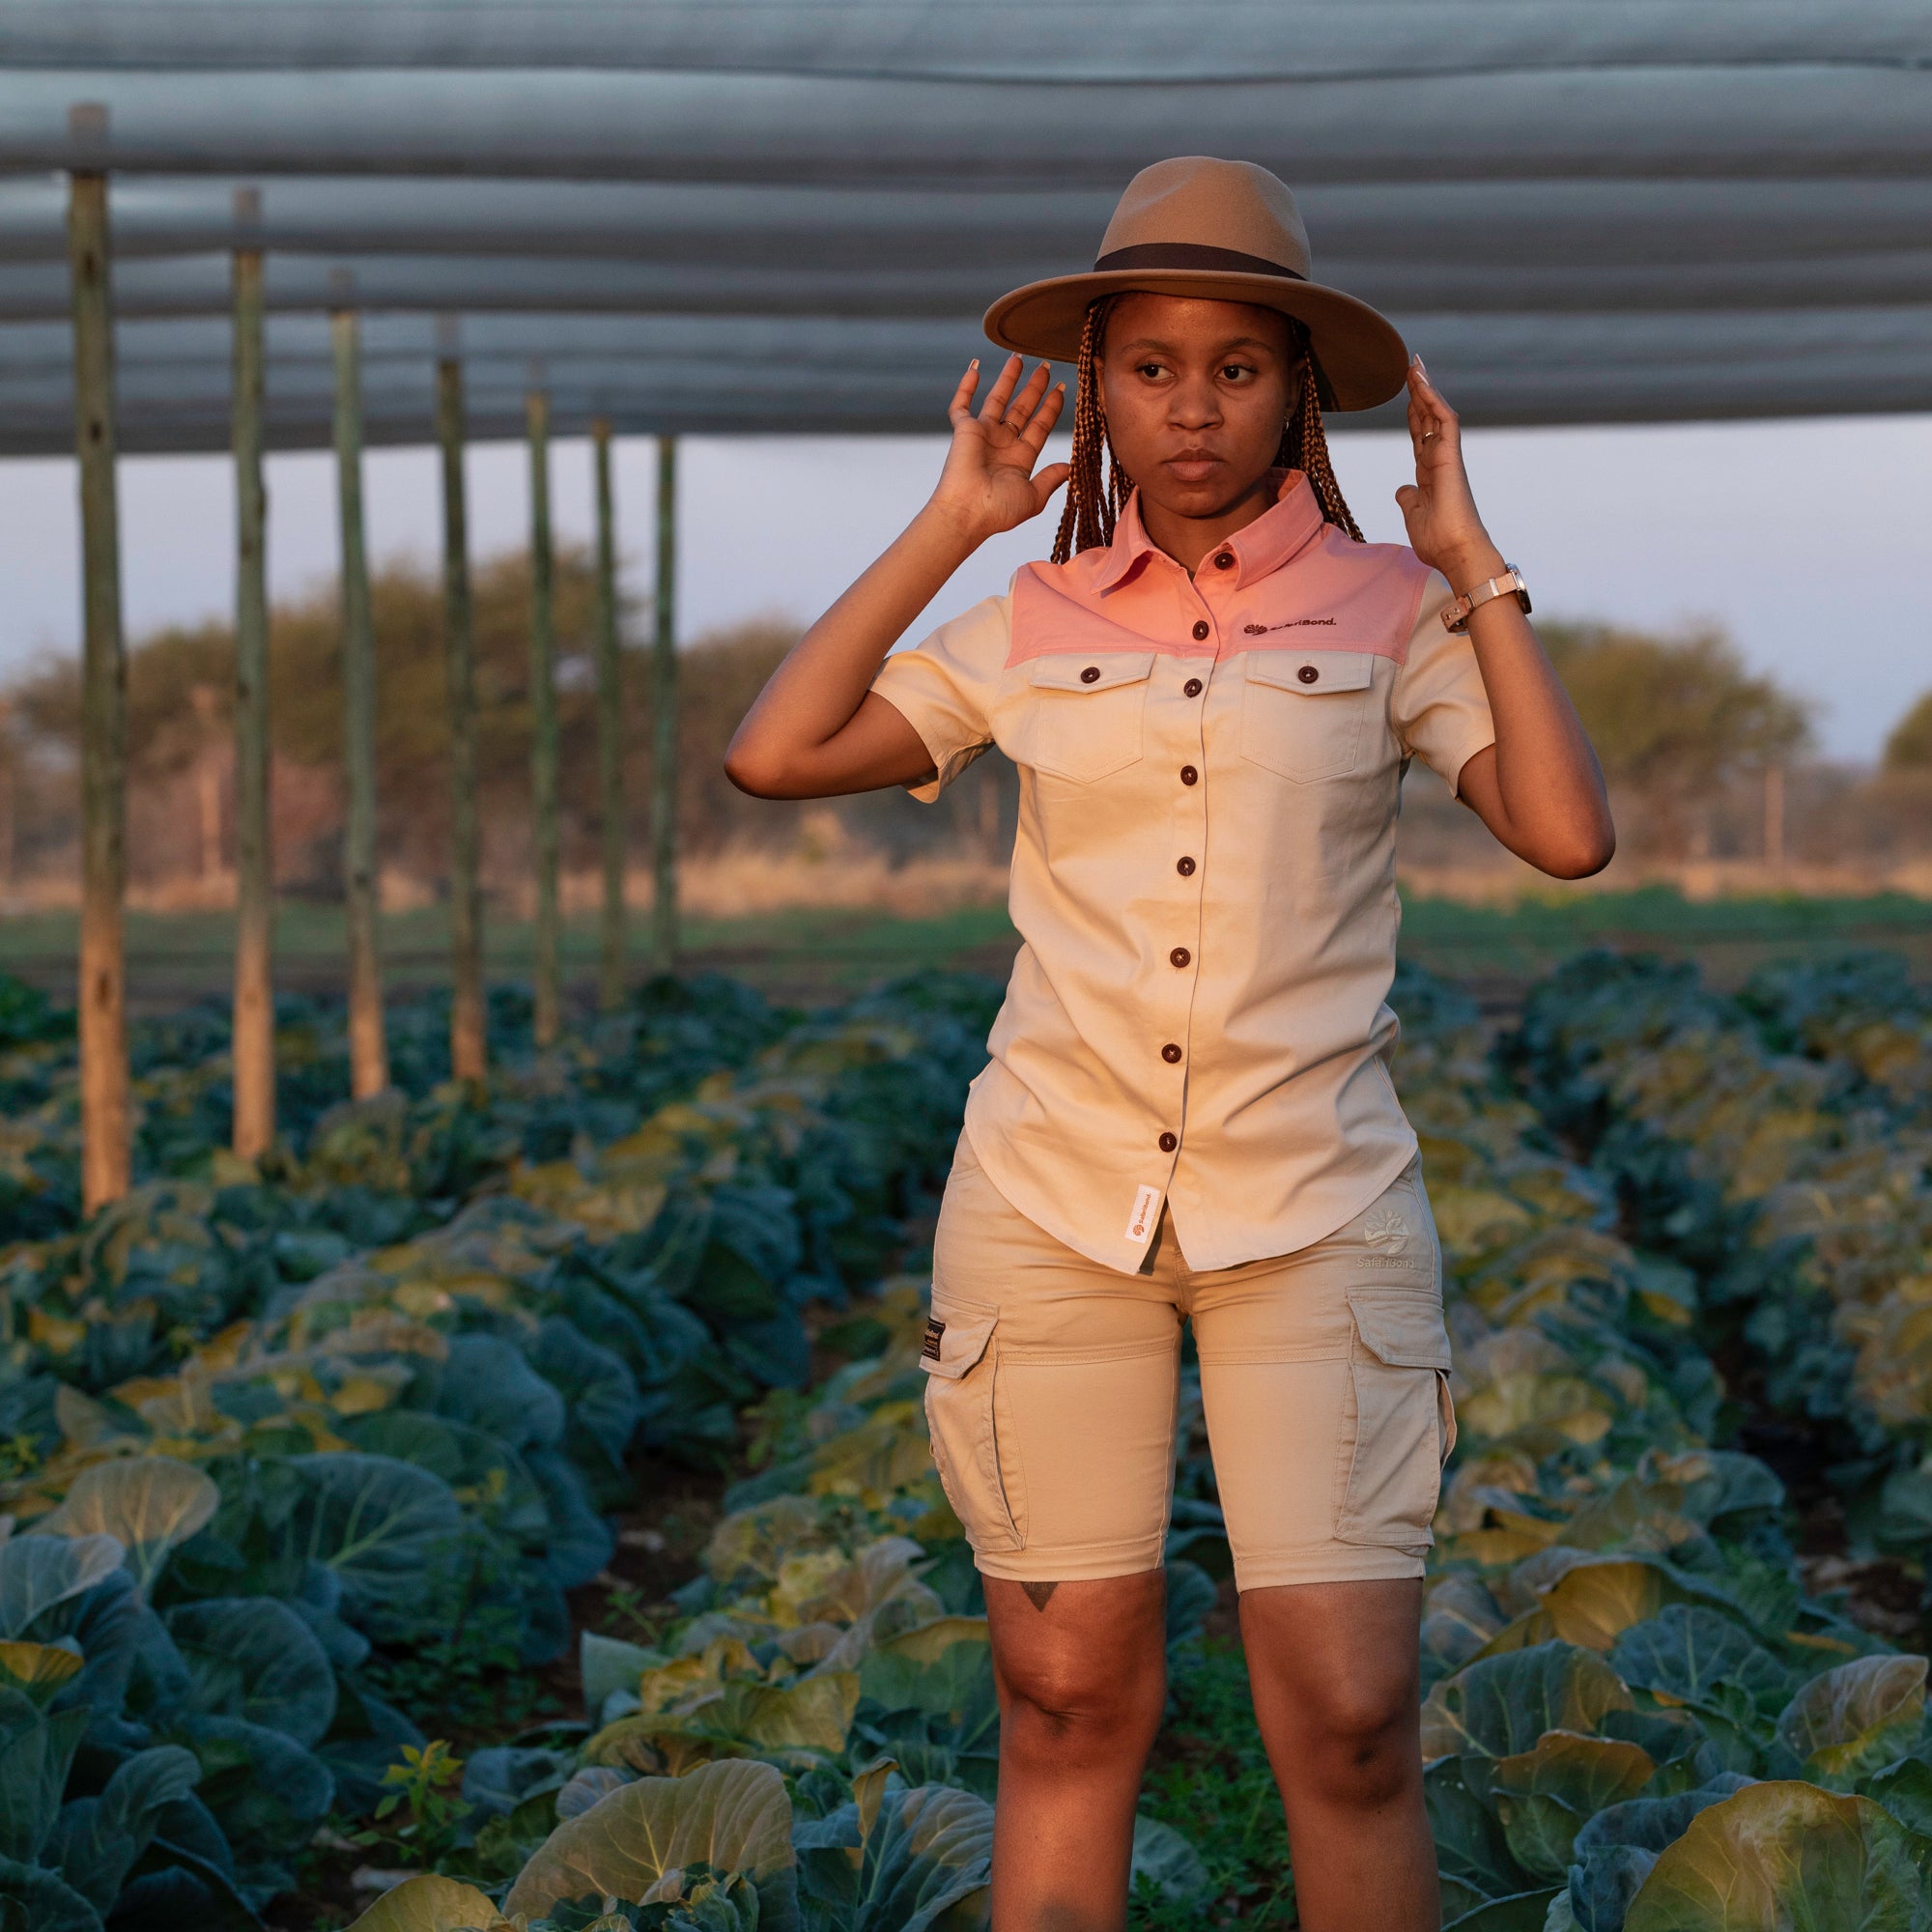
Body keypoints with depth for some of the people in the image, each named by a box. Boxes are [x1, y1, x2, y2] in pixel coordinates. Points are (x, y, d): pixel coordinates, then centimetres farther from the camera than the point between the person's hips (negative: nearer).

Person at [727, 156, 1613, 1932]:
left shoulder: (1390, 609, 4)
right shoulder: (1034, 626, 9)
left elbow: (1568, 834, -9)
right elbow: (774, 755, -1)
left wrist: (1473, 561, -4)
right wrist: (949, 527, 4)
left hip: (1312, 1210, -1)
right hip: (1054, 1198, 2)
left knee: (1349, 1720, -7)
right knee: (1069, 1706, 4)